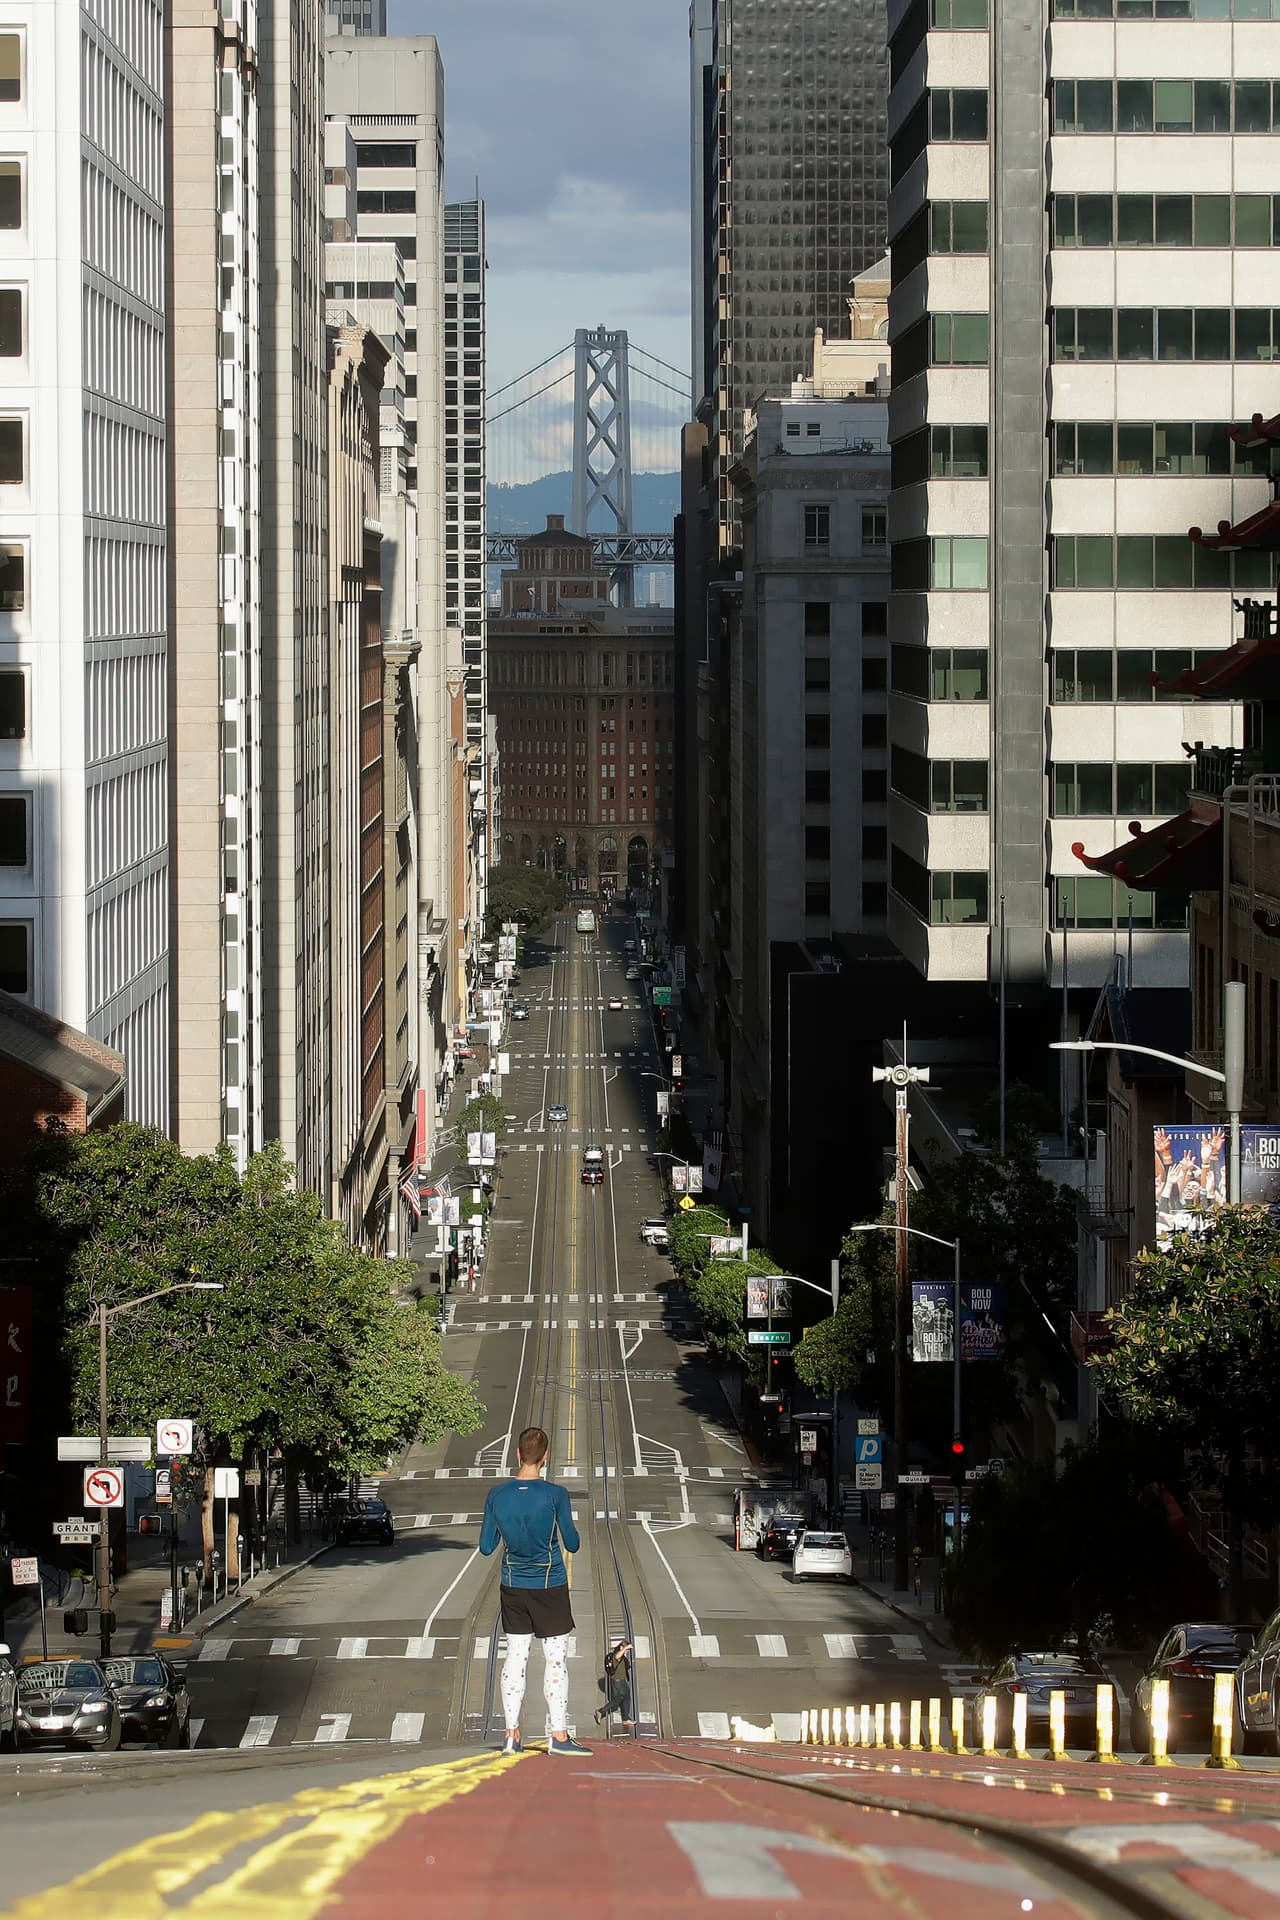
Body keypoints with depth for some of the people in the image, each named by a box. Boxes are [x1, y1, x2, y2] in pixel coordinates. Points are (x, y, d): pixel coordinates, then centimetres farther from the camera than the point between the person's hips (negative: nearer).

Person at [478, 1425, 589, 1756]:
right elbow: (573, 1545, -8)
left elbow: (486, 1547, 1)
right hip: (550, 1586, -3)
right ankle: (559, 1735, -1)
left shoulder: (497, 1496, -5)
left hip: (513, 1587, 3)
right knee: (556, 1658, 2)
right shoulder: (555, 1495, -15)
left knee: (516, 1655, 9)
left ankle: (512, 1735, 7)